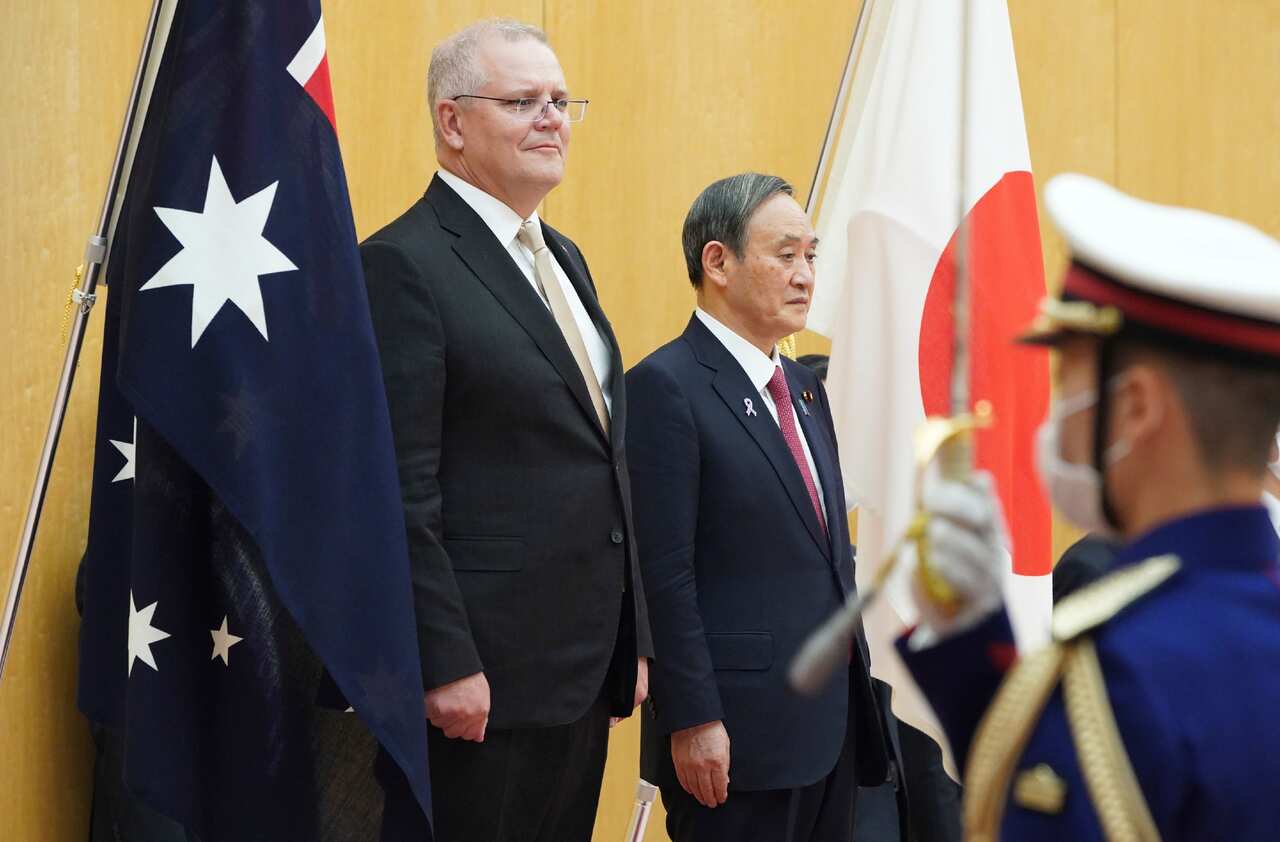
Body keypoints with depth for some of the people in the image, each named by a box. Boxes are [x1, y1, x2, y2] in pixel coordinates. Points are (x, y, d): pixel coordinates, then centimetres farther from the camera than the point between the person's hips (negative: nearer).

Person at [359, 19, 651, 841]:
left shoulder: (564, 258, 17)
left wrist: (632, 639, 16)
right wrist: (447, 666, -19)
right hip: (483, 678, -8)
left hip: (585, 671, 8)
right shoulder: (405, 264, -11)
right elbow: (403, 491, -16)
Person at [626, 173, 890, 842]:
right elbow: (665, 574, -15)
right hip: (735, 733, -8)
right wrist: (693, 722, -19)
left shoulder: (803, 387, 16)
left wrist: (854, 690, 17)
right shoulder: (666, 387, -10)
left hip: (830, 724, 8)